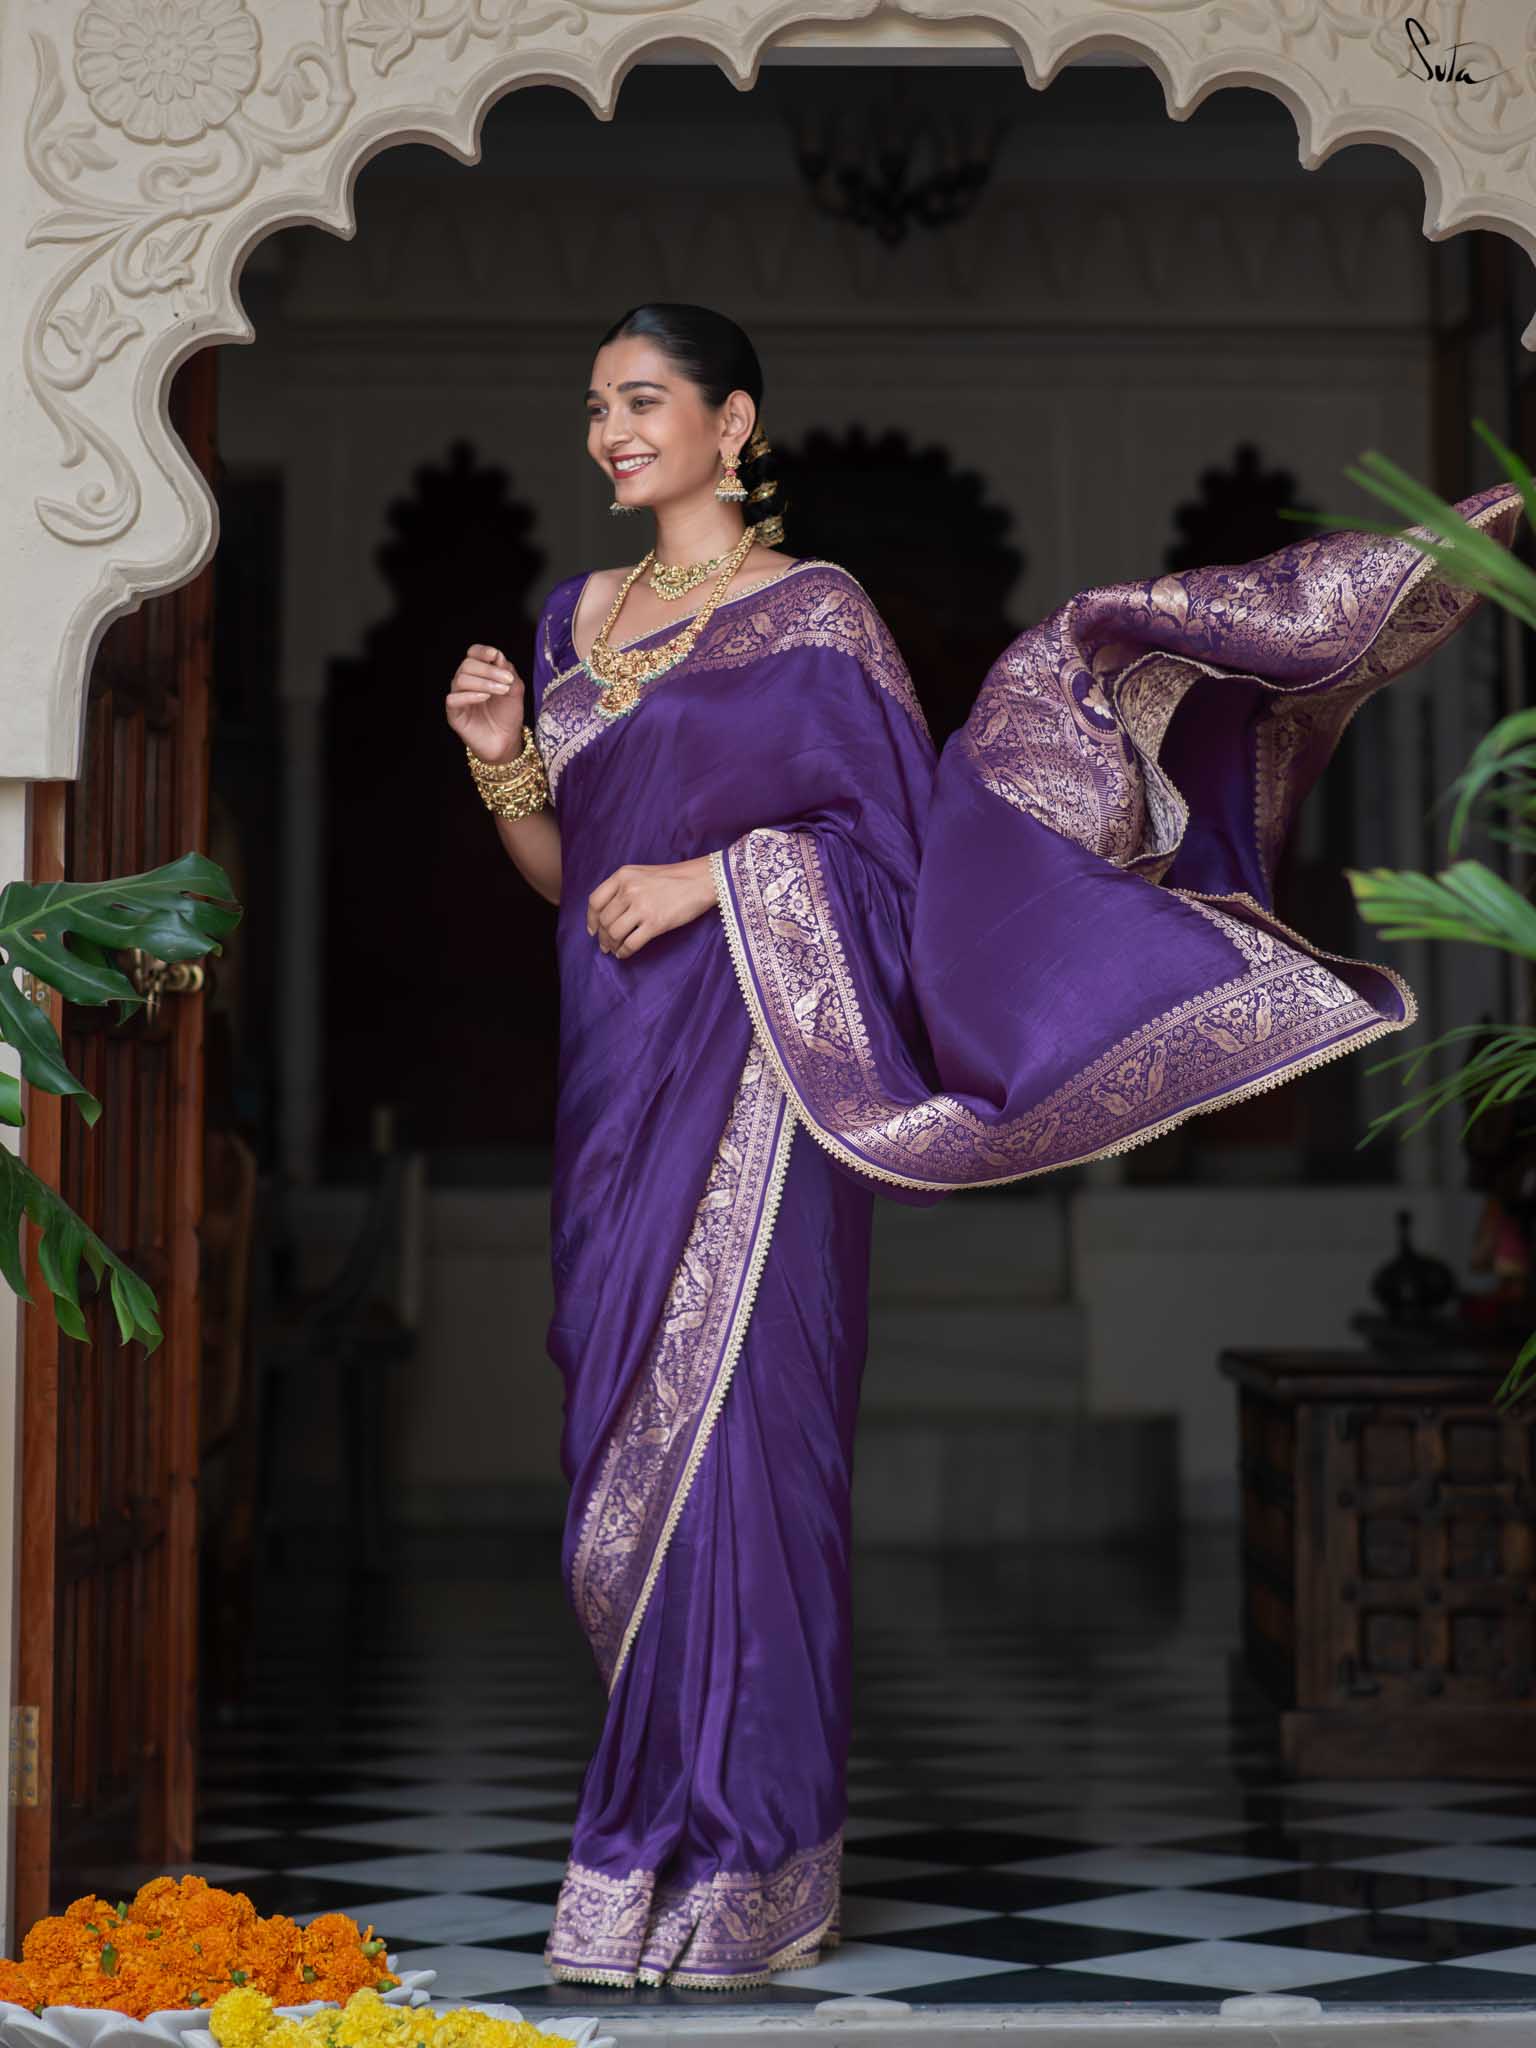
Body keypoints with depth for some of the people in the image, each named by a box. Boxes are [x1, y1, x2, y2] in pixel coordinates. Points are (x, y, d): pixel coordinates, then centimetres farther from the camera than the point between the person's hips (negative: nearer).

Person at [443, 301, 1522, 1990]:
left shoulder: (814, 613, -4)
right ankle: (667, 1806, 21)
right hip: (618, 1073, 6)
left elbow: (902, 829, -7)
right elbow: (559, 869, 16)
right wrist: (499, 760, -1)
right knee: (629, 1440, 8)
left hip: (743, 1072, -6)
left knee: (724, 1437, -7)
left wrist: (710, 876, -15)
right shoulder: (580, 617, 15)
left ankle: (726, 1860, 2)